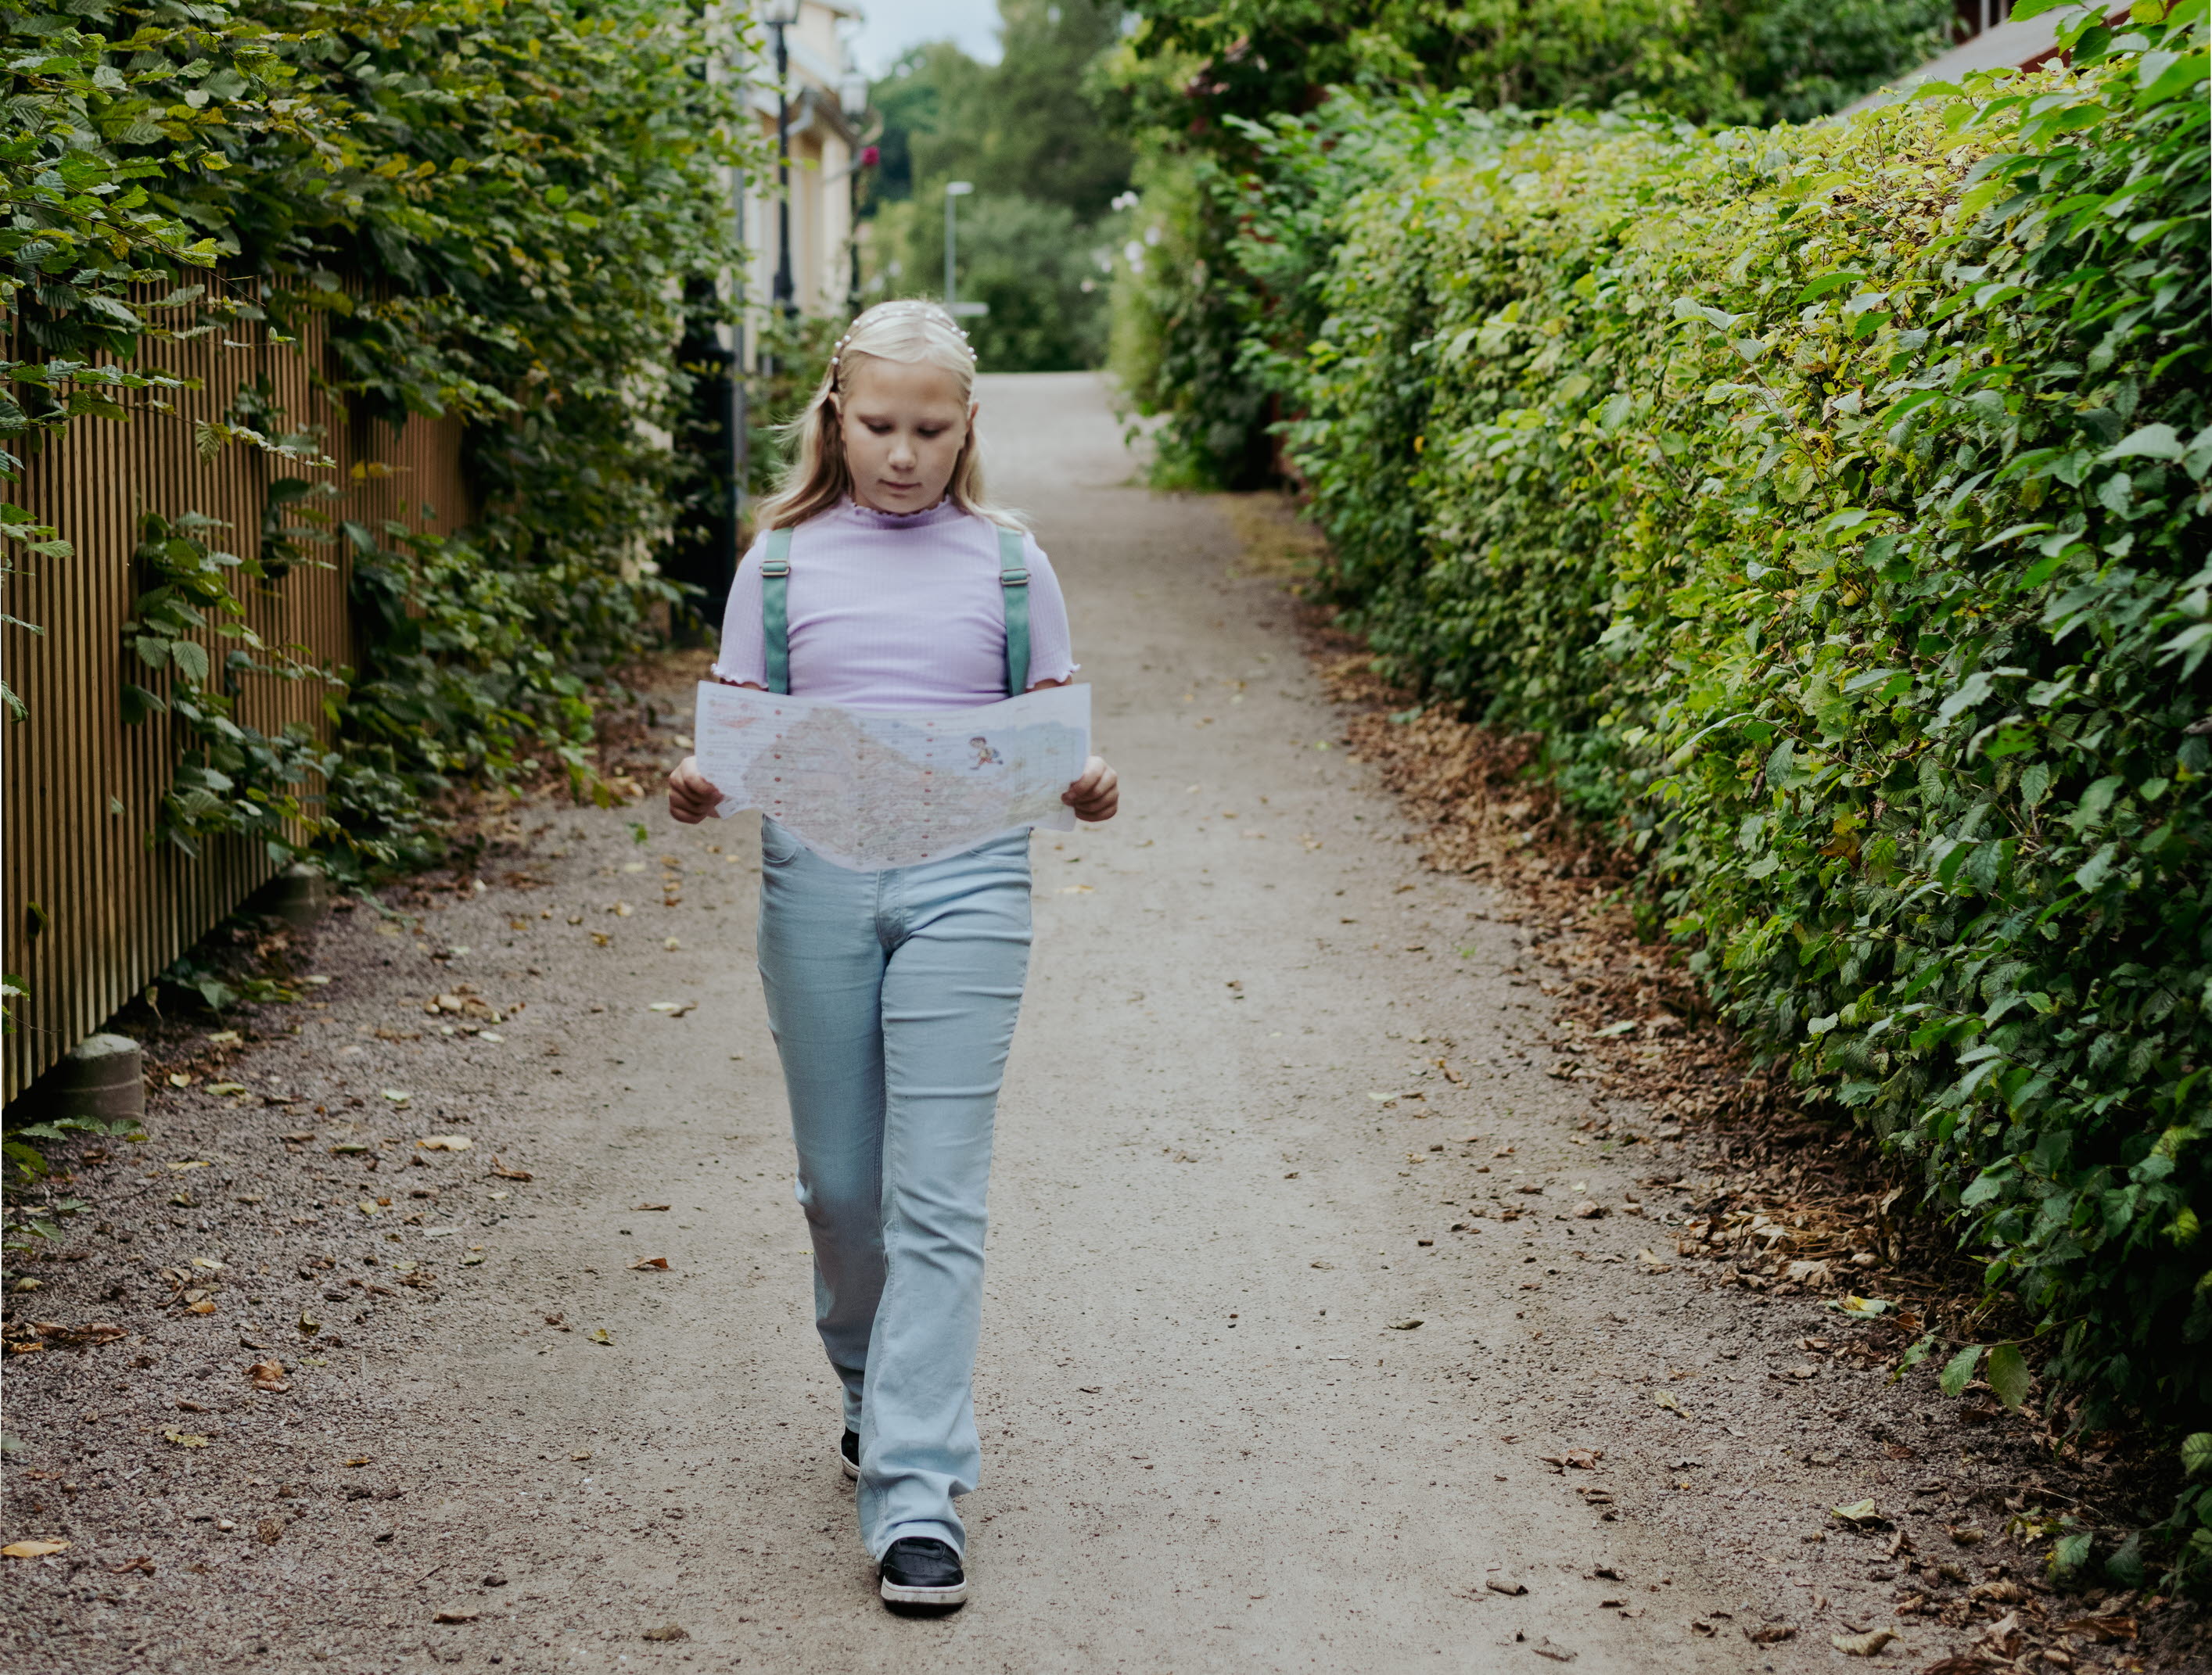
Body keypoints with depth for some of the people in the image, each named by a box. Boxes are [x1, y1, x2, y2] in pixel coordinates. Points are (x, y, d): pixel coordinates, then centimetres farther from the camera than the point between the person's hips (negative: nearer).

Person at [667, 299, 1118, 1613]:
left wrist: (1088, 788, -14)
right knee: (841, 1184, 11)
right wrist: (698, 789, -13)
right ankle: (877, 1394, 37)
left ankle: (919, 1495, -8)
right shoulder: (782, 560, 8)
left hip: (967, 883, -2)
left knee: (938, 1197, -8)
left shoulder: (1008, 563, 7)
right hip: (814, 886, 2)